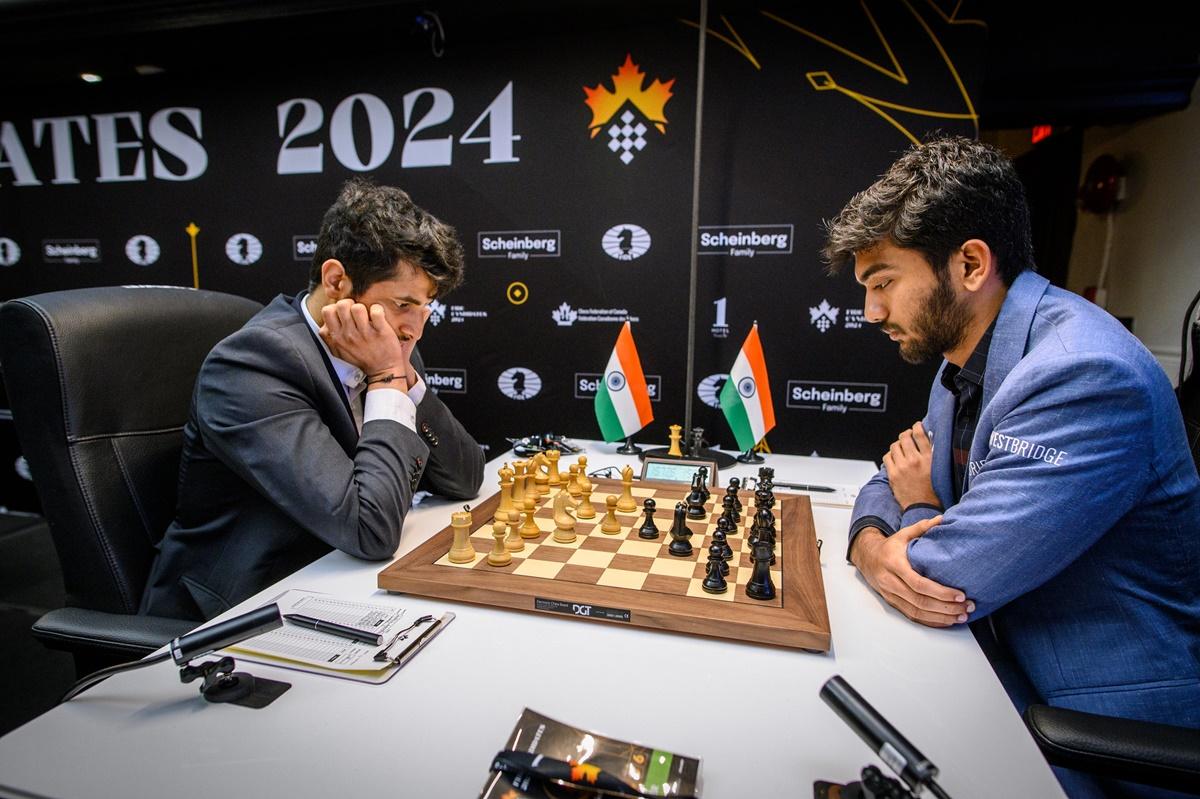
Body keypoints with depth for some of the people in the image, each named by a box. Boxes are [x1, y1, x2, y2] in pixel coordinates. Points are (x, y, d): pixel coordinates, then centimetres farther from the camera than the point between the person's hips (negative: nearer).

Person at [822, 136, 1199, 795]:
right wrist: (871, 547, -15)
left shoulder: (1085, 376, -28)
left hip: (1109, 718, -7)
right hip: (1012, 677, 7)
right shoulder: (964, 358, 2)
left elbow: (945, 583, -29)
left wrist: (920, 511, -6)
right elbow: (896, 481, 8)